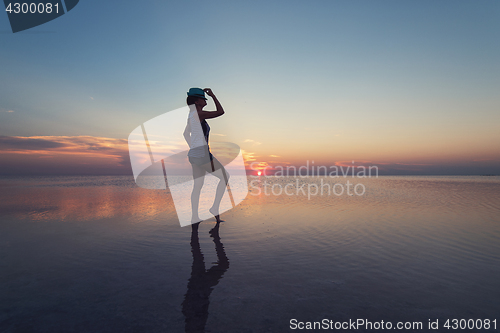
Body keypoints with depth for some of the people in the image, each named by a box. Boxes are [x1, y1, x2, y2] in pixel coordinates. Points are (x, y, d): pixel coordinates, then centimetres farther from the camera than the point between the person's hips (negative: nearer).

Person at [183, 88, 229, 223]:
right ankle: (215, 208, 2)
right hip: (202, 154, -9)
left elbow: (186, 133, 26)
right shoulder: (199, 114, -14)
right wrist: (213, 95, -3)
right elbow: (220, 112, -12)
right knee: (225, 177, 1)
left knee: (198, 185, 12)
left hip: (193, 154, 10)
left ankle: (194, 217, 17)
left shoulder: (191, 115, 15)